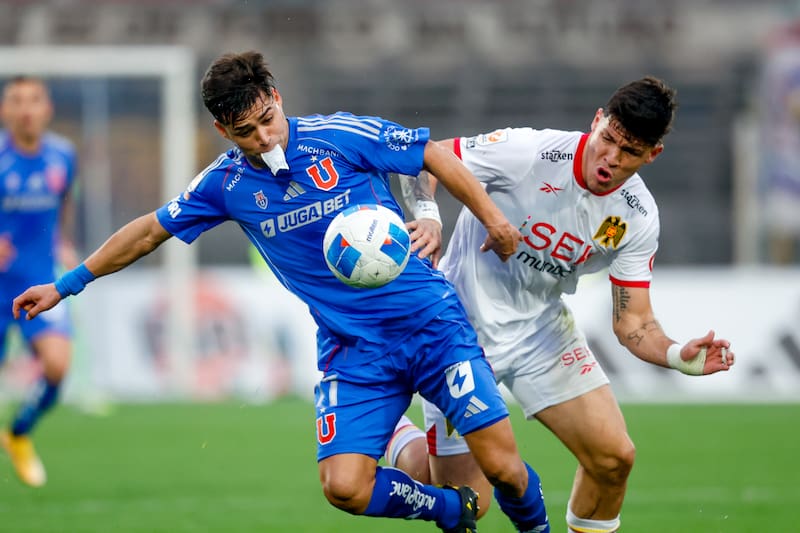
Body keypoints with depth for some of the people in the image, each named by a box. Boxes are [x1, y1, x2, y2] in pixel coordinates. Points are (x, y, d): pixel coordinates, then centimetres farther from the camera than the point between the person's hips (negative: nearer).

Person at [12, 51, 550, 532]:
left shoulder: (340, 135, -9)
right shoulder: (225, 183, 0)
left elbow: (435, 154, 1)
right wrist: (66, 285, 15)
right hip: (353, 350, 3)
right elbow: (150, 231, 13)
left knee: (501, 464, -12)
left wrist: (493, 219, 1)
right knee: (345, 486, -16)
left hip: (431, 323, -3)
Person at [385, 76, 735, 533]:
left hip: (542, 327, 4)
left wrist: (677, 356, -27)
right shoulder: (525, 152, -24)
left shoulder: (637, 217, -10)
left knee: (614, 455, -9)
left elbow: (632, 321, -7)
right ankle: (391, 431, 25)